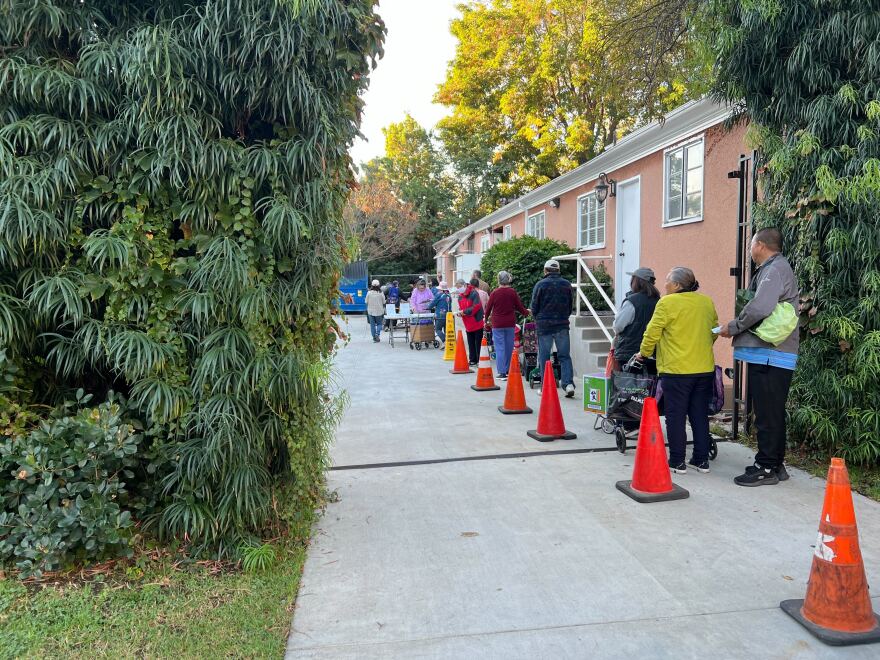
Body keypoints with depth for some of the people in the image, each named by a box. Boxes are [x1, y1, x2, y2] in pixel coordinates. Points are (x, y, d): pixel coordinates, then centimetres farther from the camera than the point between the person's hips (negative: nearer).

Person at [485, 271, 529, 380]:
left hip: (497, 324, -2)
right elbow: (519, 307, 4)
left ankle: (502, 372, -5)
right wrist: (526, 312, 25)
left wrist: (487, 319, 19)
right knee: (509, 347, 13)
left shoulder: (495, 293, -7)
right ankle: (507, 369, 21)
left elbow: (488, 308, 1)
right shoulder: (513, 292, -2)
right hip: (510, 323, 2)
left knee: (499, 347, 0)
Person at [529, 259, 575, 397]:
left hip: (544, 325, -3)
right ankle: (569, 384, -5)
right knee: (565, 356, 7)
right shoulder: (567, 284, 5)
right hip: (562, 325, 3)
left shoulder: (540, 285, -6)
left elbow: (534, 308, -3)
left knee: (544, 357, 6)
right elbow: (571, 305, 11)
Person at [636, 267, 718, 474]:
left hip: (676, 369, -6)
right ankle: (701, 460, 20)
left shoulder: (667, 303, -10)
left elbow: (652, 332, -8)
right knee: (700, 415, 14)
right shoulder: (707, 302, 8)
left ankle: (677, 461, 8)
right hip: (705, 369, 6)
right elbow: (714, 331, 18)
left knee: (675, 416, 4)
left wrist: (644, 353, 8)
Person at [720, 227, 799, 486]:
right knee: (771, 414, 16)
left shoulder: (775, 269, -12)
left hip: (769, 355, -10)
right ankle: (775, 465, 26)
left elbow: (759, 308, -25)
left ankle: (766, 468, 4)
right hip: (768, 353, 10)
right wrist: (737, 327, 7)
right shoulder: (773, 269, 20)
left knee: (767, 415, -3)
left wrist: (733, 327, -11)